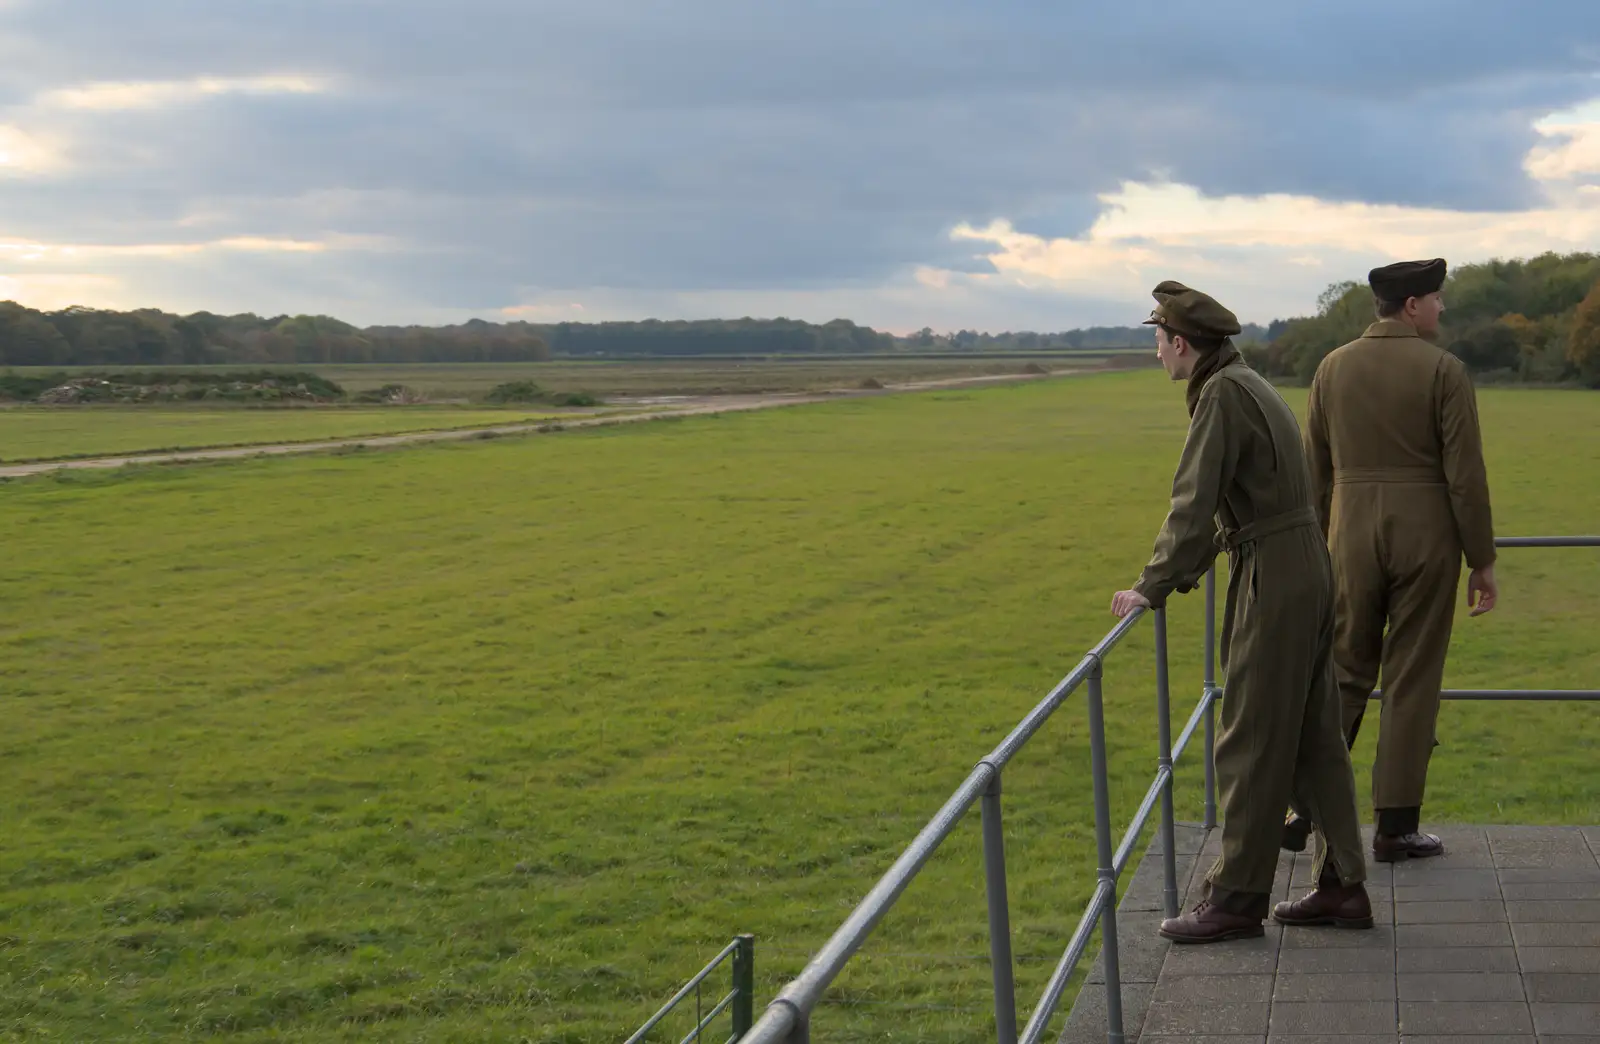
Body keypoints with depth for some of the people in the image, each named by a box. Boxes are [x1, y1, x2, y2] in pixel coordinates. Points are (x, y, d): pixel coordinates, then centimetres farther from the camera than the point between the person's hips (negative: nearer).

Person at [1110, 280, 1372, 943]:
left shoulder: (1222, 394, -15)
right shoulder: (1249, 385, 16)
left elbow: (1193, 505, -18)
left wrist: (1151, 589, -11)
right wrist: (1180, 576, 21)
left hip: (1272, 580, -10)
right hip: (1306, 570, 10)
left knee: (1251, 744, -3)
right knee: (1314, 738, 13)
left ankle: (1237, 899, 4)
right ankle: (1342, 887, 17)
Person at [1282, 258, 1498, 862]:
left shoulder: (1333, 367, 5)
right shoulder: (1443, 370, -8)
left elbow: (1314, 472, 9)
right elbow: (1465, 474, -9)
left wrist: (1317, 549, 18)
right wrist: (1482, 561, -3)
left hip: (1351, 534, 4)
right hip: (1426, 535, -3)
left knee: (1343, 671, 13)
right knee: (1412, 681, 4)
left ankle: (1306, 806, 9)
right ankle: (1395, 828, 8)